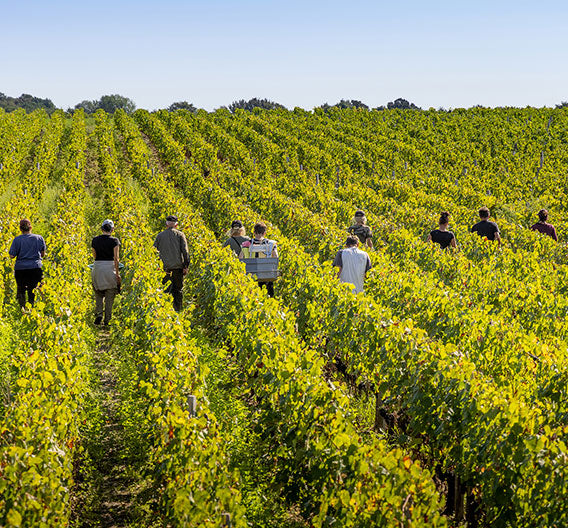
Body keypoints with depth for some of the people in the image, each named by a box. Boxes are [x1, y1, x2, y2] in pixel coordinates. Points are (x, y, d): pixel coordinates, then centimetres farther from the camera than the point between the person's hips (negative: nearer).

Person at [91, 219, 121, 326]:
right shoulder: (114, 240, -6)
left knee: (98, 294, 16)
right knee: (110, 296, 7)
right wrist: (117, 273, -6)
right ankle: (107, 320, 8)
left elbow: (94, 256, 12)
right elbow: (116, 258, -10)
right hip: (110, 268, -2)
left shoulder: (95, 240, 3)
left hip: (97, 267, 2)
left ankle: (98, 314, -3)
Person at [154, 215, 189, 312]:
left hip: (164, 267, 1)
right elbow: (185, 252, -5)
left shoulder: (160, 235, 9)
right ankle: (177, 310, 2)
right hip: (177, 267, -1)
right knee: (178, 290, 6)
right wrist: (186, 266, -4)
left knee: (164, 290, 7)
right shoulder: (180, 234, 3)